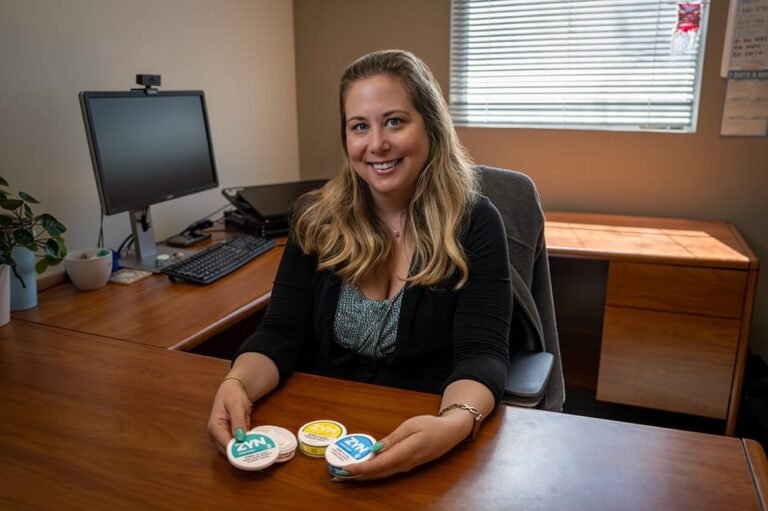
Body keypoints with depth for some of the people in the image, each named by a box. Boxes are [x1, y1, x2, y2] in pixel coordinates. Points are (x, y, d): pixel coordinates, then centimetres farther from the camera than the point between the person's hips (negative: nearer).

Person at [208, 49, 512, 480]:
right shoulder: (316, 219, 1)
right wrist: (237, 385, -22)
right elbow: (281, 334, -2)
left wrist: (452, 424, -35)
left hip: (424, 440, -1)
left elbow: (482, 355, -15)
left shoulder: (474, 222, -7)